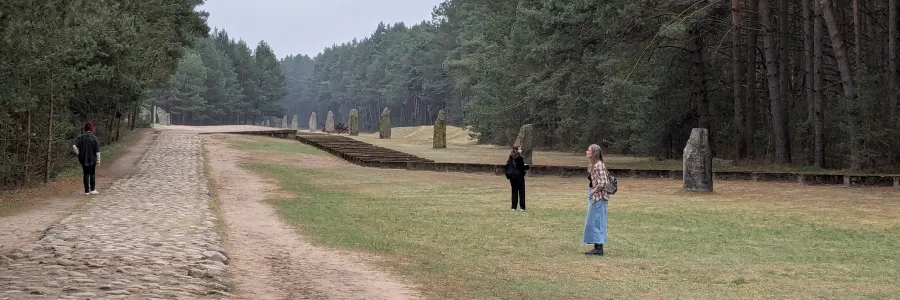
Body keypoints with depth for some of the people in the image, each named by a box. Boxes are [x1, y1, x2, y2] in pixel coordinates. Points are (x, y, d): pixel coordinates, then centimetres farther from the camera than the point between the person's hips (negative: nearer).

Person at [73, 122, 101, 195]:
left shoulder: (80, 137, -2)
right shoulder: (95, 138, -7)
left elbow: (74, 146, -13)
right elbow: (97, 150, -8)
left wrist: (79, 154, -1)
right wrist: (98, 160, -2)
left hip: (83, 159, 2)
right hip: (92, 159, -2)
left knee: (86, 174, 7)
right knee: (92, 174, 10)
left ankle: (86, 191, 6)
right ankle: (92, 189, 7)